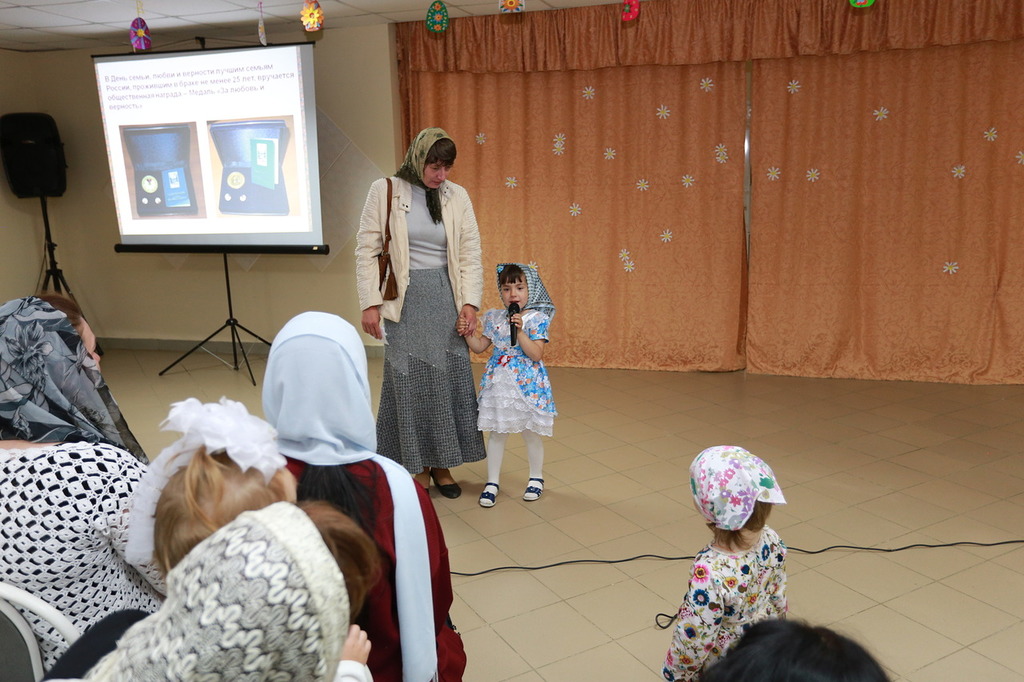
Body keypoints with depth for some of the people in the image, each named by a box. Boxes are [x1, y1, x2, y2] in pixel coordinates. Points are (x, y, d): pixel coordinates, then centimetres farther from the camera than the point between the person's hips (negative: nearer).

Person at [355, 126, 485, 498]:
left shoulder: (457, 196, 3)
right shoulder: (384, 191, -3)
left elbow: (470, 254, 3)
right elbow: (367, 250, -2)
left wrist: (469, 303, -6)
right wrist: (370, 304, -7)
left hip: (446, 298, 3)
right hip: (405, 300, -2)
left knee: (450, 380, 6)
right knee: (409, 381, 3)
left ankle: (442, 465, 21)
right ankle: (419, 468, 18)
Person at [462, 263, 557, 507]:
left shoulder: (537, 319, -9)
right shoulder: (494, 318, 4)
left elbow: (536, 354, -17)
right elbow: (480, 346, 10)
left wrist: (519, 331, -24)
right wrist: (467, 334, -6)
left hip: (527, 383, -3)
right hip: (498, 383, 3)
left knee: (531, 433, 10)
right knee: (497, 432, 10)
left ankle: (536, 478, 31)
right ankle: (492, 481, 22)